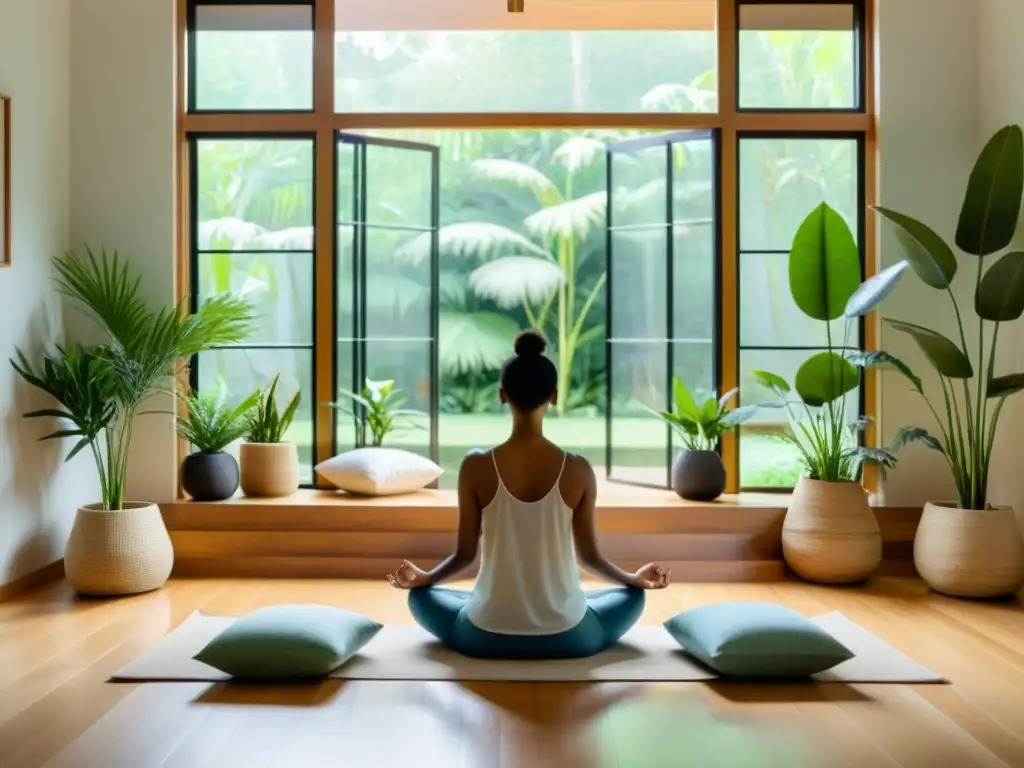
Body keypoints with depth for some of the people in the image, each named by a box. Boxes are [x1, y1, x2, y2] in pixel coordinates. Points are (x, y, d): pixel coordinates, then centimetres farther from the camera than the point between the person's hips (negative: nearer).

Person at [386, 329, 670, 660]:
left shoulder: (476, 466, -10)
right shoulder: (578, 470, -9)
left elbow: (465, 554, -2)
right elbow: (590, 556, 1)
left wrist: (422, 577, 19)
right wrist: (637, 578, 21)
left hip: (487, 636, 0)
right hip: (565, 636, 1)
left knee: (421, 595, 29)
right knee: (633, 596, 29)